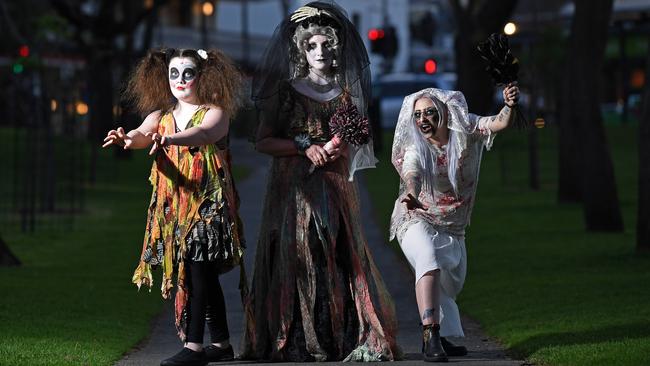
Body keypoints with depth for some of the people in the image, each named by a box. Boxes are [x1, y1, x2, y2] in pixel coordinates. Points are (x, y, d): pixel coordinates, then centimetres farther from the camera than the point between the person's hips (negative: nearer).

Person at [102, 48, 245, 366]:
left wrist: (170, 139, -45)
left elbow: (203, 133, -25)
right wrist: (129, 138, -34)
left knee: (197, 270, -13)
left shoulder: (215, 113, -3)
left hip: (207, 204, -5)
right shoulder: (161, 116, 12)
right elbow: (144, 133, -9)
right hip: (173, 207, 5)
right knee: (205, 277, 11)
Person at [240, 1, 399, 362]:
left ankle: (351, 340, -3)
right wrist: (304, 147, -12)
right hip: (293, 192, -2)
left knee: (338, 259, -4)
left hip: (335, 192, 2)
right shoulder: (285, 89, 3)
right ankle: (296, 343, -4)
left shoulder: (345, 94, 10)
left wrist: (338, 151, -6)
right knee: (295, 260, -6)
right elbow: (263, 141, 0)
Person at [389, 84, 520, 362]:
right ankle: (430, 333, -42)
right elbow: (412, 176, -40)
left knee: (451, 284, 15)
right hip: (417, 220, -5)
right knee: (429, 260, -32)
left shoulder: (464, 131, -11)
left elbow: (499, 123, -23)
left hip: (452, 225, 5)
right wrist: (410, 195, -63)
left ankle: (438, 338, 32)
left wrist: (509, 107, -46)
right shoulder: (414, 149, -21)